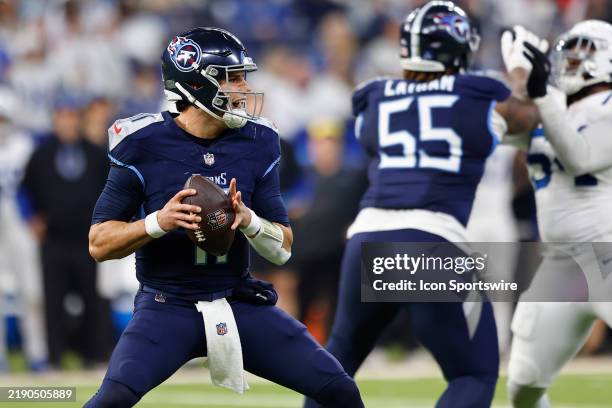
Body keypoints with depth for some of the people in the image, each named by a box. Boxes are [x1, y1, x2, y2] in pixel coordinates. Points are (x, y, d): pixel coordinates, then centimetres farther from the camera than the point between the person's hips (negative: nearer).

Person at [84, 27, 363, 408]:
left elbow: (282, 250, 3)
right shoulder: (144, 144, -10)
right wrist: (158, 222, -24)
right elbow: (98, 243, -7)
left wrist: (248, 220, -18)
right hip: (168, 304, -4)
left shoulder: (257, 144, 1)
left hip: (240, 302, 4)